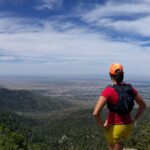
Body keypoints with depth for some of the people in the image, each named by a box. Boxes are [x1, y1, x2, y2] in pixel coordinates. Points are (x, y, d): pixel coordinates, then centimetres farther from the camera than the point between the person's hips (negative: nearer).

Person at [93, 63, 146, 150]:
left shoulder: (108, 91, -24)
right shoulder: (130, 88, -6)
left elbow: (96, 113, -31)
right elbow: (143, 105, 6)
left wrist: (102, 126, -11)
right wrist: (134, 120, 12)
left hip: (114, 128, -5)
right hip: (127, 127, 5)